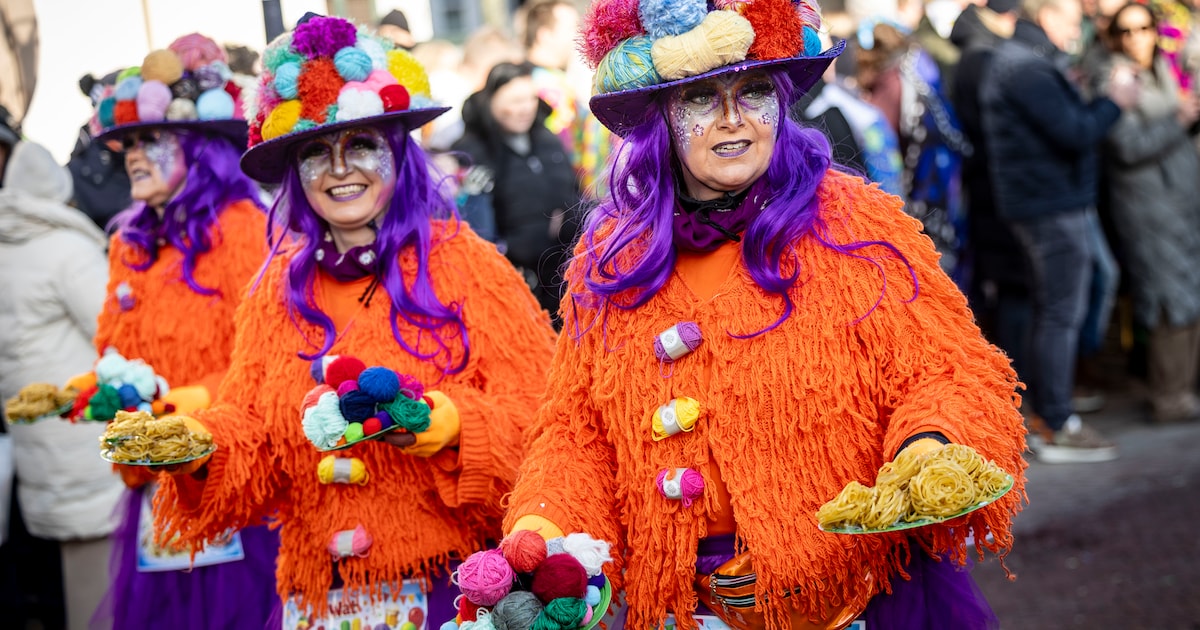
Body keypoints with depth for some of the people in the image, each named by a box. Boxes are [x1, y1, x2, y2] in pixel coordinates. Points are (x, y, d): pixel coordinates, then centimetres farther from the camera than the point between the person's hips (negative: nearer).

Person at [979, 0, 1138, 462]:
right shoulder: (1027, 68, -17)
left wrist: (1094, 106, 3)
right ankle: (1056, 428, 1)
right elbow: (1075, 133, -21)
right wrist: (1114, 102, -6)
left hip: (1047, 203, 11)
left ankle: (1044, 414, 24)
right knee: (1061, 315, -5)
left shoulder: (1018, 60, 17)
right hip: (1055, 206, -11)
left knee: (1053, 312, 16)